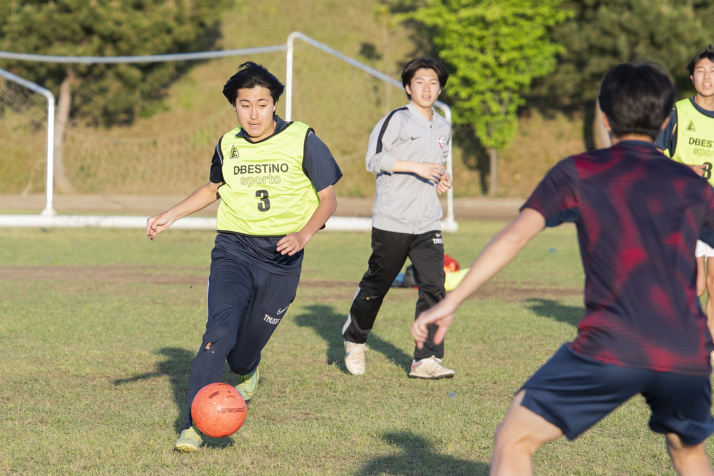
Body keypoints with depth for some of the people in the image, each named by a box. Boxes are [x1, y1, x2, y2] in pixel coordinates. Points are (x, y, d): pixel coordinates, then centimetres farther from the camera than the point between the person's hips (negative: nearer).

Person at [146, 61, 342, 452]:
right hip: (233, 248, 1)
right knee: (220, 331, -21)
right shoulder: (228, 145, 5)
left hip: (281, 256, -1)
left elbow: (328, 200, -1)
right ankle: (193, 425, -20)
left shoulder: (302, 140, -5)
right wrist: (170, 216, 15)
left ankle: (246, 373, 43)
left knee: (246, 350, 3)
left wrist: (304, 234, -19)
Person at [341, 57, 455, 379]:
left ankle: (426, 360, -8)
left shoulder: (443, 129, 15)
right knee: (376, 285, 7)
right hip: (391, 221, -5)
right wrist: (416, 167, -21)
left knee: (434, 287, -9)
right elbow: (374, 159, -14)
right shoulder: (397, 120, -6)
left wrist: (441, 179, 9)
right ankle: (354, 339, 31)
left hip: (428, 223, 5)